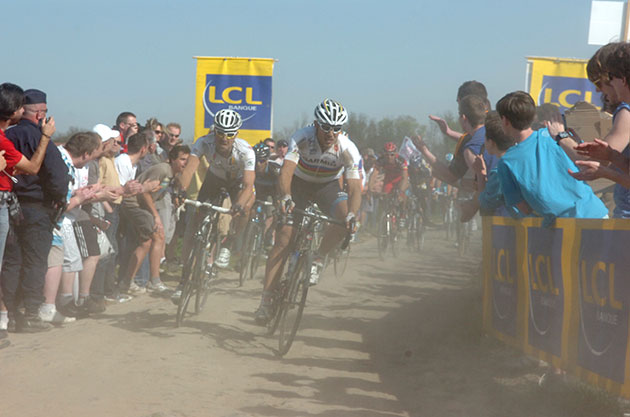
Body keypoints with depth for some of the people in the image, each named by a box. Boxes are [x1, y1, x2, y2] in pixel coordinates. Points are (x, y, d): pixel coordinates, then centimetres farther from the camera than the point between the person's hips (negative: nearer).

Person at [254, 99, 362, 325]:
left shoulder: (348, 149, -26)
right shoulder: (302, 138, -29)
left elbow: (355, 189, -30)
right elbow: (286, 171, -39)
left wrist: (352, 214, -50)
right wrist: (285, 197, -59)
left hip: (328, 186, 1)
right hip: (299, 183, -1)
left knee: (346, 216, -32)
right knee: (283, 240, -13)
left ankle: (318, 259, -9)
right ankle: (265, 300, -7)